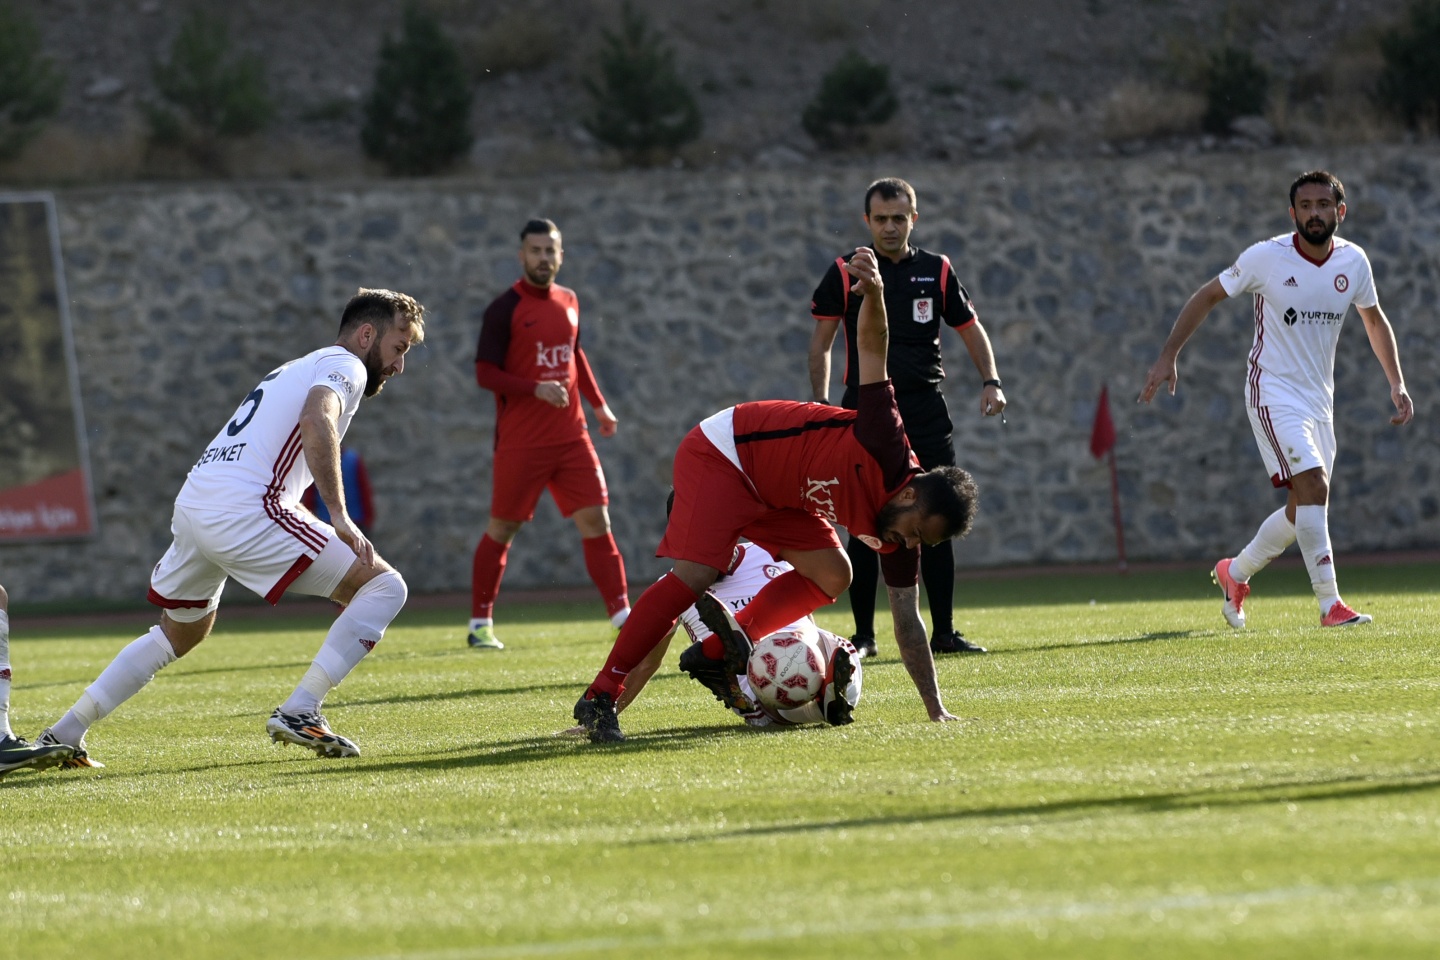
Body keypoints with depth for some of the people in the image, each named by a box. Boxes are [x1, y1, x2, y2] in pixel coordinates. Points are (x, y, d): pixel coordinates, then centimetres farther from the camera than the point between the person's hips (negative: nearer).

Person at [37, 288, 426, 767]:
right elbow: (315, 422, -18)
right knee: (383, 587, -5)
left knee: (180, 633, 32)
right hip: (243, 510, -9)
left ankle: (62, 736, 29)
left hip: (191, 507, 9)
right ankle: (299, 712, -14)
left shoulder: (293, 370, 32)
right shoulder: (344, 365, 3)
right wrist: (339, 517, -23)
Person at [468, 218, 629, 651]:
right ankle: (480, 624, 13)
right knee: (502, 529, 3)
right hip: (520, 442, -5)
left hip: (571, 436, 5)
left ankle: (621, 614, -1)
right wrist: (536, 389, -23)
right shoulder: (504, 309, -8)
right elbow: (485, 372, -11)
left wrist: (598, 404, 22)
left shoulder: (568, 302, 10)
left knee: (596, 519, -2)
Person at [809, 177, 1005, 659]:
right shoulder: (845, 273, 2)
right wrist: (821, 402, -4)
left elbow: (970, 328, 15)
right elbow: (821, 341, 4)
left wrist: (991, 381, 1)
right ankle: (863, 635, 4)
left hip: (926, 409, 2)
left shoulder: (937, 271, 7)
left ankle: (944, 633, 5)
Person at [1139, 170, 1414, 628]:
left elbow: (1374, 319, 17)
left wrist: (1397, 383, 11)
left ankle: (1235, 573, 33)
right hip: (1274, 394, -6)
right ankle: (1330, 605, -19)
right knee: (1313, 487, -21)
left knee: (1303, 511, 10)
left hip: (1320, 400, 6)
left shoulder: (1353, 262, -1)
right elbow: (1208, 297, -4)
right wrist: (1167, 357, -9)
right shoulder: (1268, 256, -14)